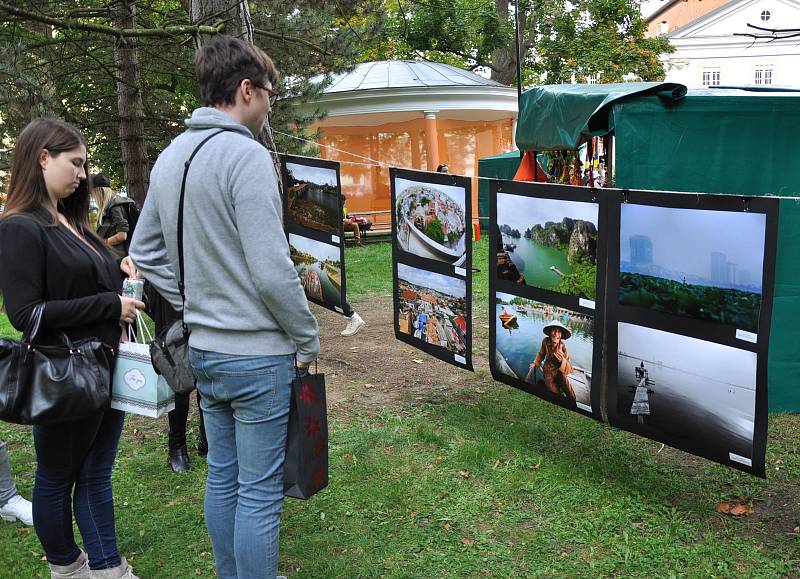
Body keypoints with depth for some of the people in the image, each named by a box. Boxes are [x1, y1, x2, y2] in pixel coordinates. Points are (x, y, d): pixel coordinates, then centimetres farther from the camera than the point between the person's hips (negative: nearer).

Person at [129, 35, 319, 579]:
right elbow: (272, 270, -21)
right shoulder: (246, 156, -18)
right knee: (259, 493, 3)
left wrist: (196, 307, 16)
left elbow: (145, 253, 16)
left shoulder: (170, 157, 9)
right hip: (258, 354, -9)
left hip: (203, 348, 9)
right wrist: (309, 341, -9)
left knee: (222, 478, 20)